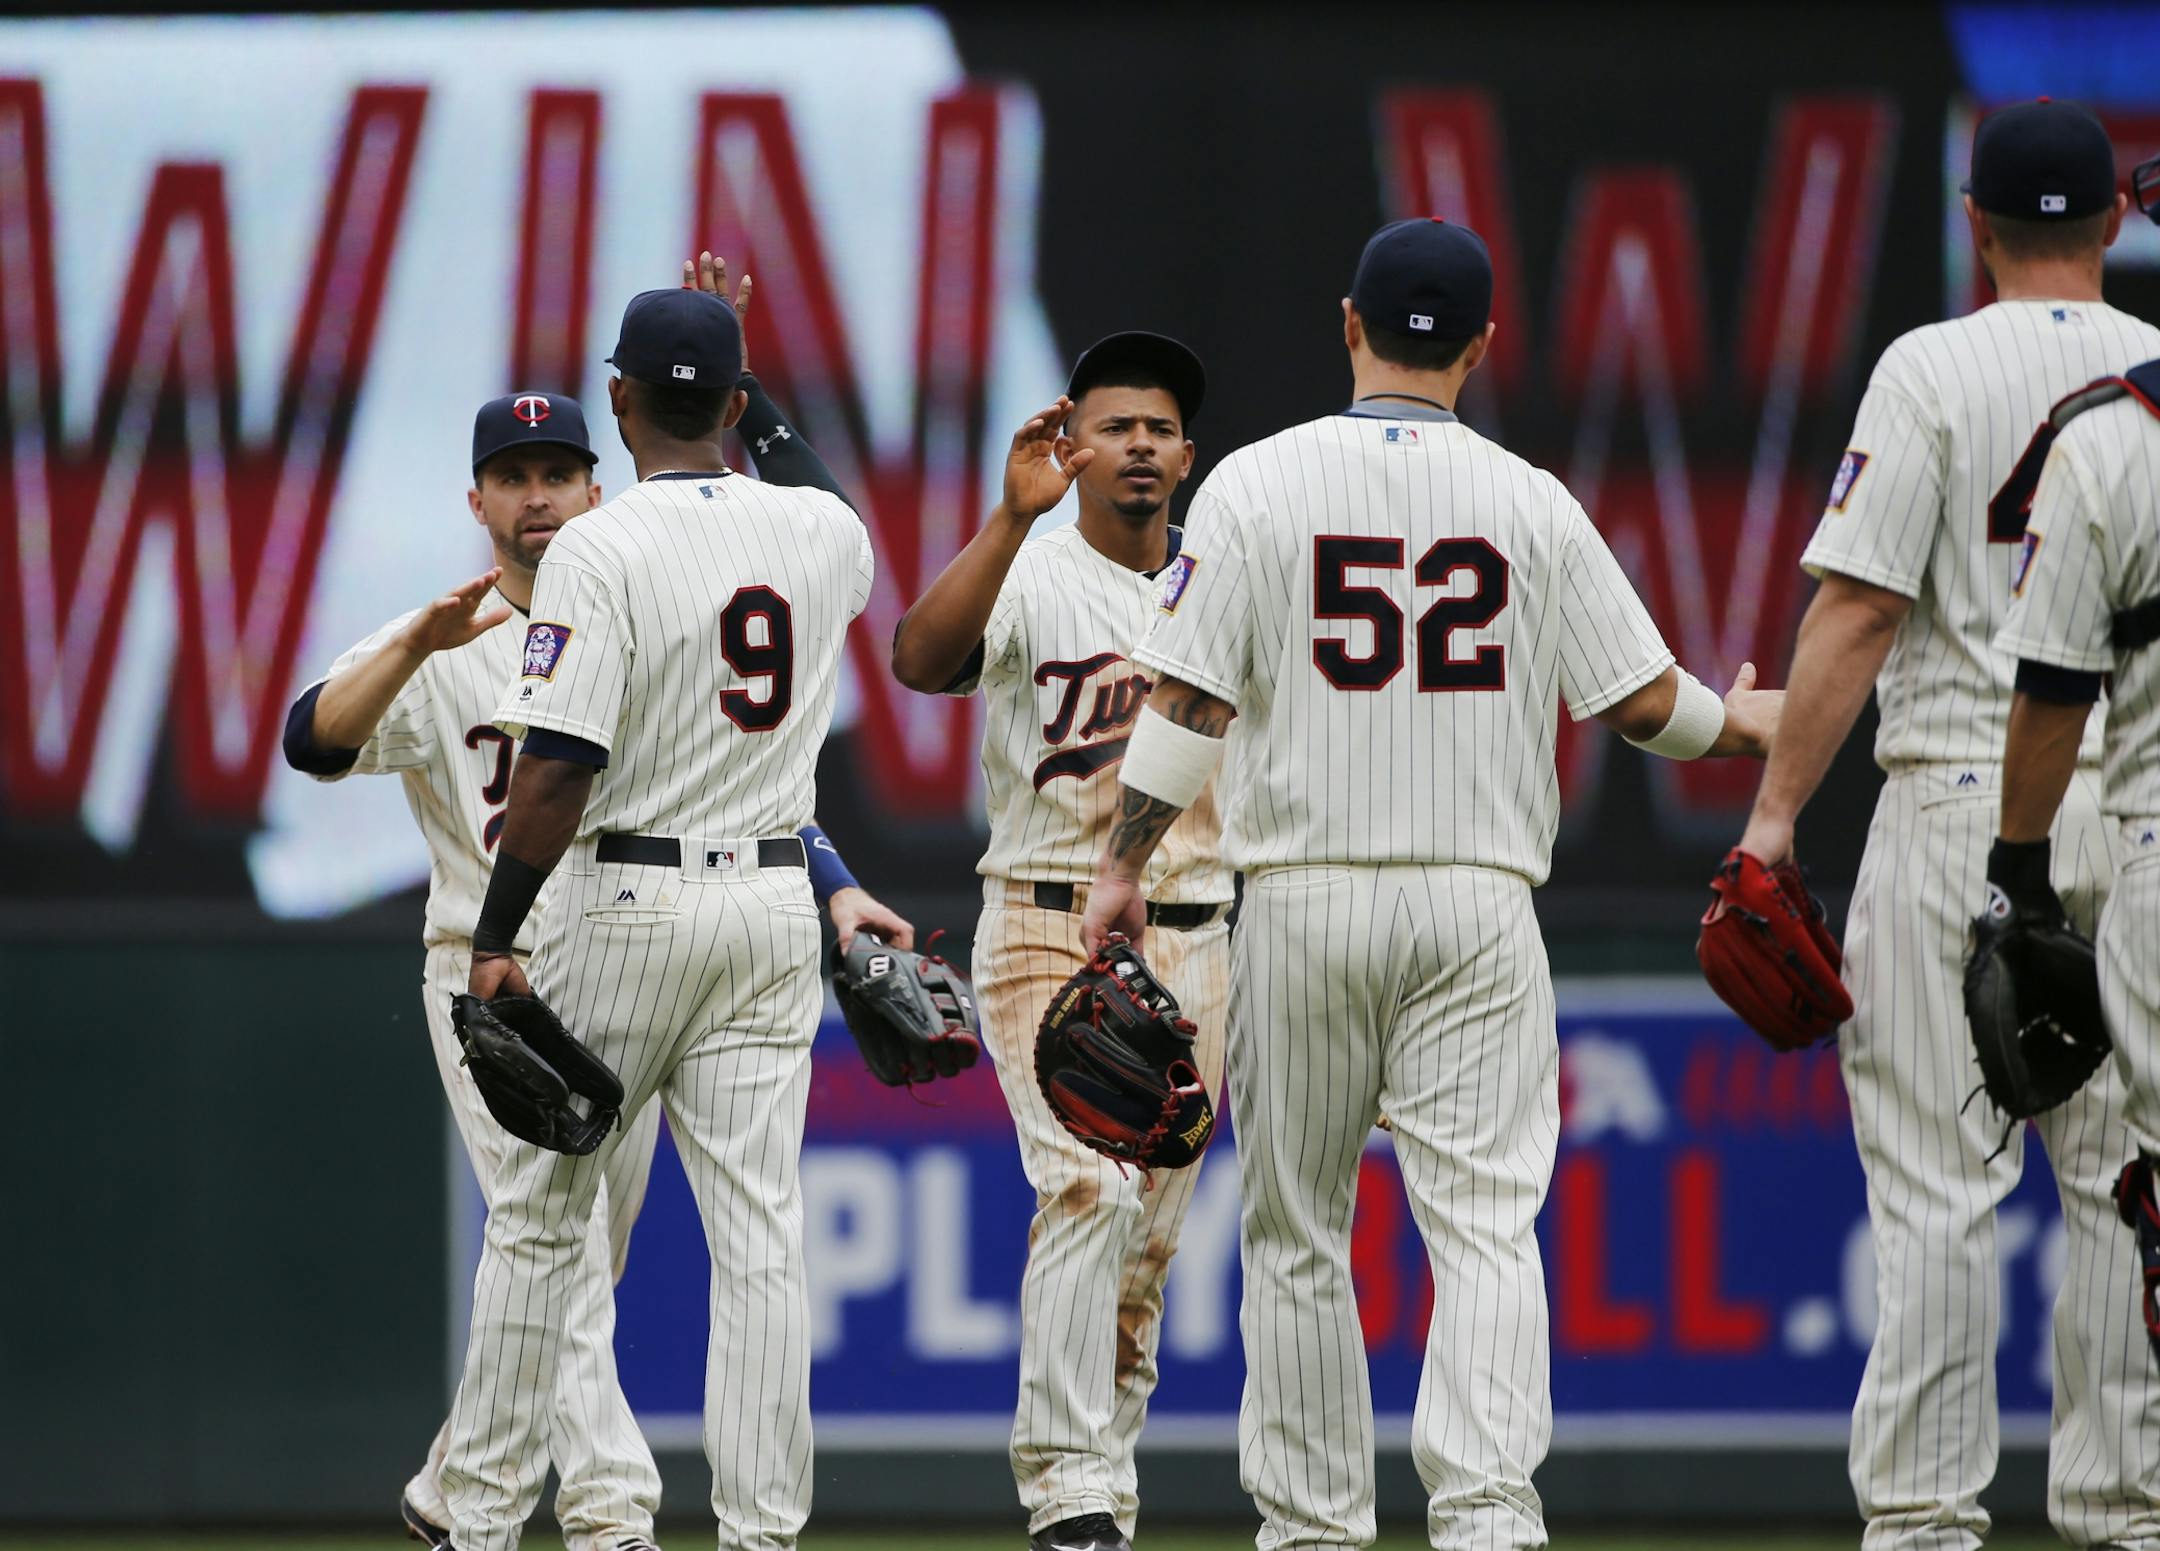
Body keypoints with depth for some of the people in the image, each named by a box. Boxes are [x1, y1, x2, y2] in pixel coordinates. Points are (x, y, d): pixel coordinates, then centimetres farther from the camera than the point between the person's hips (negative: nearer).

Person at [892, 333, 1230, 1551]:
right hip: (1053, 934, -5)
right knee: (1091, 1188, -20)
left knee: (1151, 1237, 8)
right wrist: (1015, 515, -34)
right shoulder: (1030, 575, -6)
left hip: (1193, 942, 5)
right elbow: (921, 659, -26)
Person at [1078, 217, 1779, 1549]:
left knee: (1298, 1233, 11)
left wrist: (1125, 863, 3)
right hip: (1479, 906, 0)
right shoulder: (1529, 501, 1)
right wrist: (1736, 725, 24)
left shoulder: (1258, 483, -2)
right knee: (1486, 1219, -5)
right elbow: (1643, 699, 3)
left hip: (1306, 900, 0)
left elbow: (1190, 700, -6)